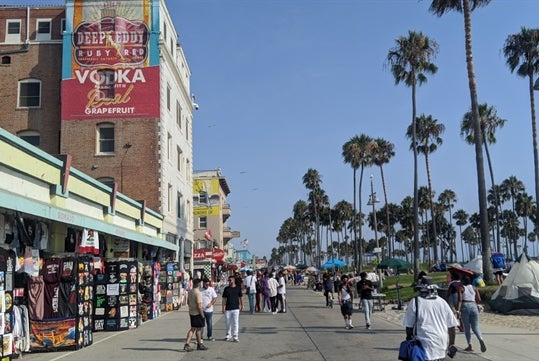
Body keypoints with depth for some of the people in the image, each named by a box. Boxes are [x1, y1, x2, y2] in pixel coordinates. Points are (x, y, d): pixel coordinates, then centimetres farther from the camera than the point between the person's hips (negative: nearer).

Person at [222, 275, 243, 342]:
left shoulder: (238, 288, 2)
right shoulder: (226, 289, 2)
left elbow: (240, 297, 11)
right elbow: (224, 299, 3)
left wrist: (242, 305, 12)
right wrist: (223, 307, -2)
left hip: (236, 308, -1)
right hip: (228, 308, 1)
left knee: (235, 323, -3)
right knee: (227, 323, 9)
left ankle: (235, 337, 2)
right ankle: (228, 335, 25)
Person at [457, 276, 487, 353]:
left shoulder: (461, 288, 4)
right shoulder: (474, 288, 13)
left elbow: (460, 300, -9)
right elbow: (479, 300, 8)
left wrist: (458, 310, -15)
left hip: (465, 307, -2)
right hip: (474, 307, 3)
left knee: (466, 328, 7)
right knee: (475, 327, 5)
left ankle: (470, 346, 5)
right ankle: (481, 340, -23)